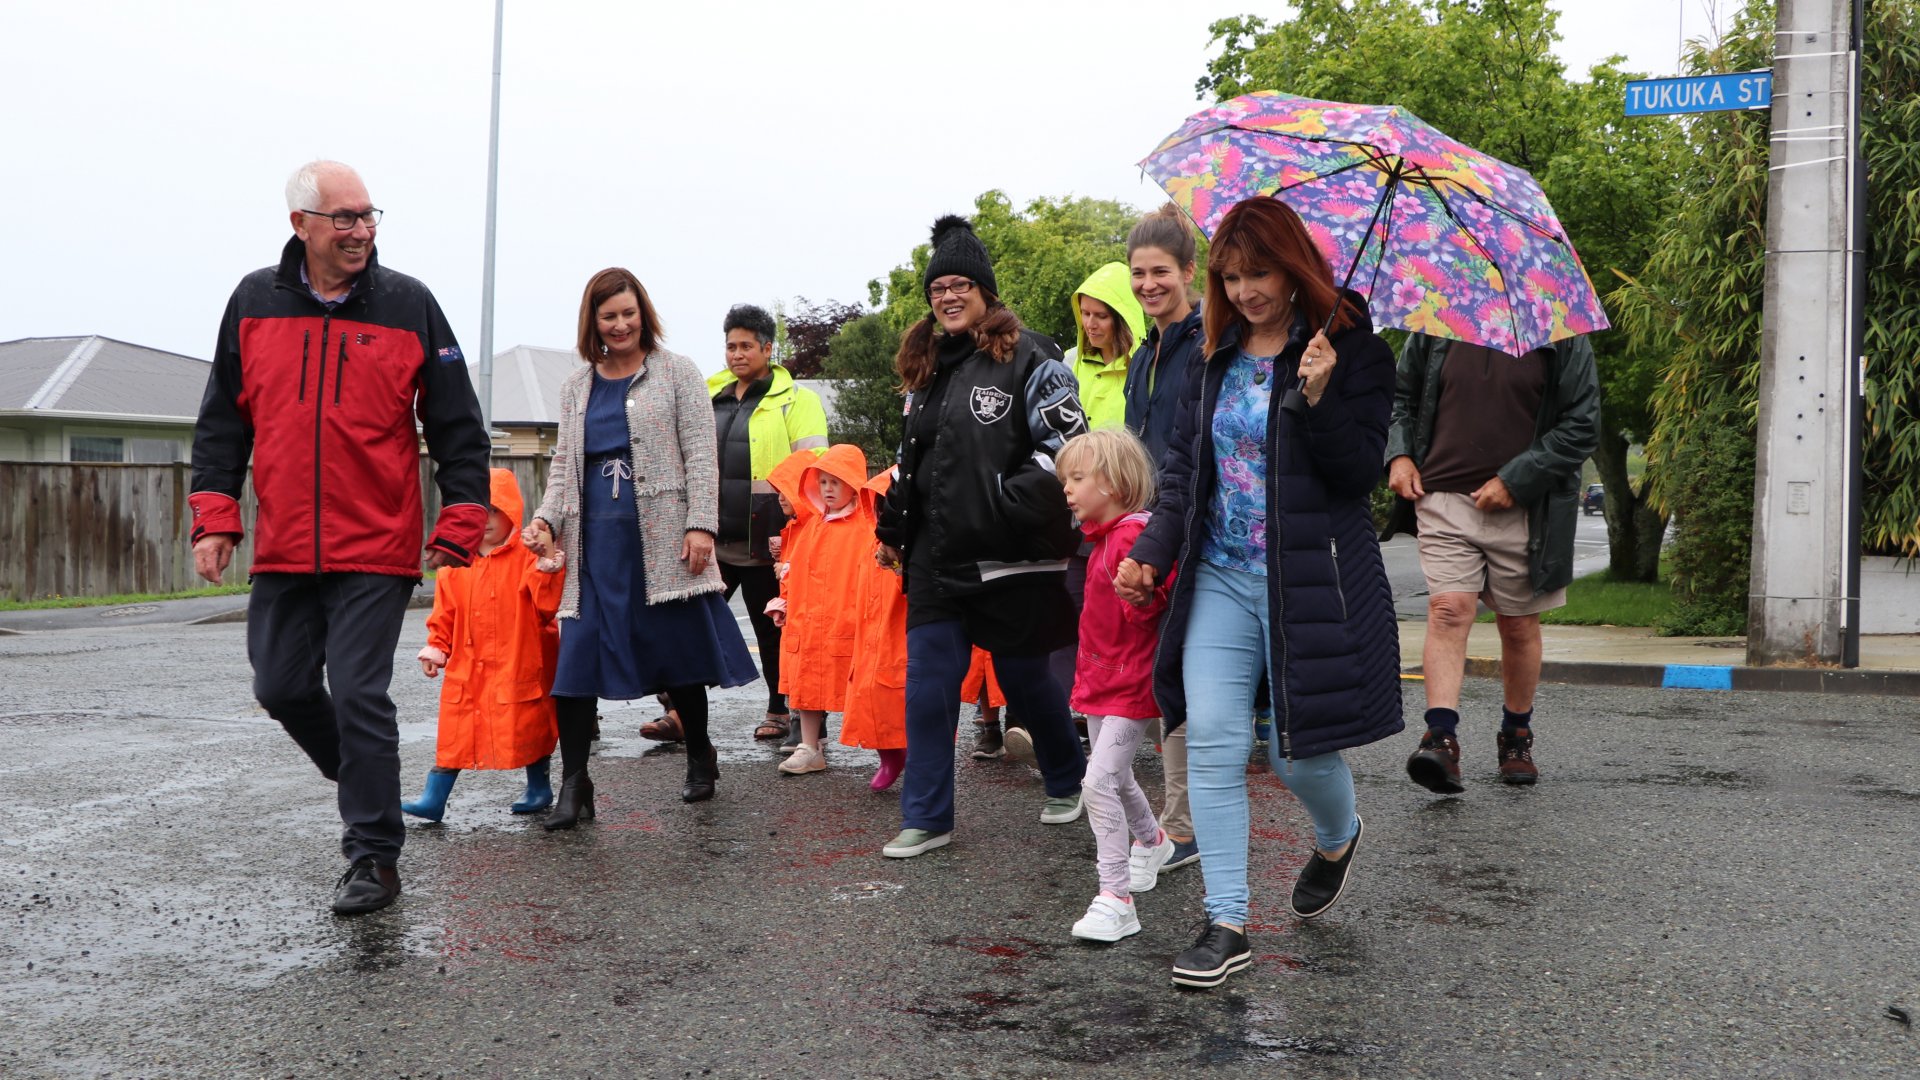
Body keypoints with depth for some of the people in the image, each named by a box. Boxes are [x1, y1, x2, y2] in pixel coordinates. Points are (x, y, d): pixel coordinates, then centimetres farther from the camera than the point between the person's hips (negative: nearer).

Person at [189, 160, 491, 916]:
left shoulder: (408, 305, -3)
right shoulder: (254, 303, 5)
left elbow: (458, 427, 0)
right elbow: (223, 420, 11)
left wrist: (459, 524, -4)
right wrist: (215, 516, 3)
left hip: (376, 549, -4)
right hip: (283, 549, 4)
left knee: (359, 697, -6)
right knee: (281, 688, 10)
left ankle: (374, 858, 5)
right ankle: (362, 777, 37)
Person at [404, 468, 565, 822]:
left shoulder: (528, 557, -7)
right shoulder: (455, 563, 6)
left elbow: (547, 606, -15)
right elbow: (444, 613, 11)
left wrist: (546, 573, -29)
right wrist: (435, 647, 4)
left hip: (518, 664, -3)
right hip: (466, 666, 4)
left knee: (528, 727, 8)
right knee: (454, 731, 3)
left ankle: (539, 787, 27)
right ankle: (433, 799, 5)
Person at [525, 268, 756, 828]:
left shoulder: (676, 372, 4)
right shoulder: (577, 386, 16)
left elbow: (700, 455, -2)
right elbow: (564, 464, 18)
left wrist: (701, 525, -12)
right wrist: (546, 519, 1)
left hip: (663, 537, -3)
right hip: (597, 539, 3)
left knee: (681, 650, 4)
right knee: (576, 654, -5)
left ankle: (700, 756, 26)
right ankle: (573, 783, 0)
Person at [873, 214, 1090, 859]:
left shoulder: (1027, 359, -8)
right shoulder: (927, 366, 14)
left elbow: (1067, 442, -14)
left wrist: (1009, 501, -19)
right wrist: (892, 529, 18)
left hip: (1009, 556, -6)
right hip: (937, 557, 6)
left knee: (1024, 677, 8)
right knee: (927, 683, 2)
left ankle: (1069, 783, 35)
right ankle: (926, 818, 10)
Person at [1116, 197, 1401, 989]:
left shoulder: (1350, 351, -4)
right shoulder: (1216, 358, 11)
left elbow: (1360, 473, -10)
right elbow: (1185, 464, 15)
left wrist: (1318, 398, -25)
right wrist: (1152, 553, 5)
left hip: (1311, 580, -4)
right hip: (1221, 576, 5)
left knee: (1300, 749, 3)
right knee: (1211, 741, -5)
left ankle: (1337, 838, 39)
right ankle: (1225, 925, 1)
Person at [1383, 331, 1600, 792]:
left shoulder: (1566, 342, 0)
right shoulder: (1433, 330, 6)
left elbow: (1582, 426, -2)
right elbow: (1401, 396, 20)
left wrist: (1515, 480, -11)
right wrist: (1399, 454, 2)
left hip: (1523, 508, 0)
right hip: (1443, 498, 0)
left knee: (1519, 625, 9)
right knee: (1449, 609, -16)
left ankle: (1516, 737, 27)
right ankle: (1441, 737, -21)